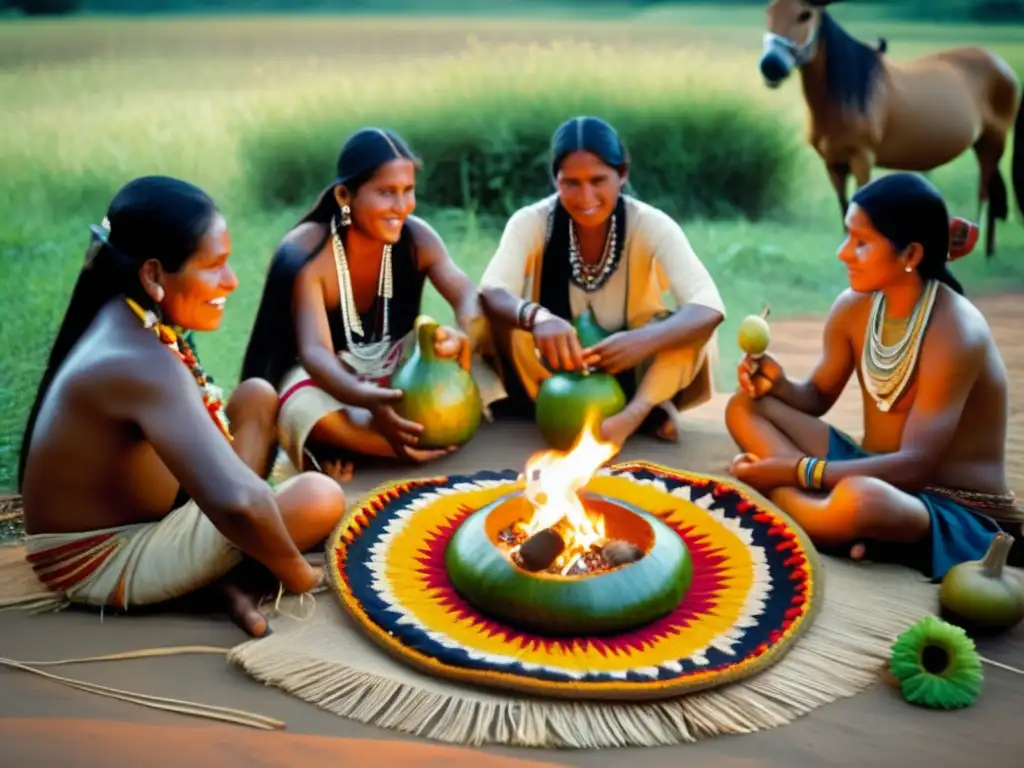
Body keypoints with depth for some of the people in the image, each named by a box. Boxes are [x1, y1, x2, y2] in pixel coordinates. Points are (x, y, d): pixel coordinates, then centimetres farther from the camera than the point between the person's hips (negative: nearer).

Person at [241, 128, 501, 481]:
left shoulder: (416, 236, -12)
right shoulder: (306, 253, -24)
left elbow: (469, 298, -25)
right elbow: (314, 351, -36)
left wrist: (463, 338, -52)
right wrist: (369, 399, -58)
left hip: (396, 366, 5)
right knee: (307, 410, -40)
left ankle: (353, 441, -22)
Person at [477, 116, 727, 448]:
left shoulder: (651, 225, -18)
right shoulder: (531, 222, -16)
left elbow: (708, 307, -32)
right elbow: (491, 291, -32)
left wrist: (645, 340, -52)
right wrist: (536, 317, -55)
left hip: (629, 373, 0)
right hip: (555, 370, 0)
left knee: (692, 324, -28)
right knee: (500, 315, -29)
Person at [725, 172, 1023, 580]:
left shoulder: (955, 332, -22)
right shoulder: (854, 306, -2)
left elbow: (915, 464, -26)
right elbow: (818, 396, 12)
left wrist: (797, 470, -28)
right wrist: (779, 384, -11)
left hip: (960, 514, -7)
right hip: (877, 475, 8)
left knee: (858, 499, -42)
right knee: (746, 407, -6)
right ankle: (834, 521, -21)